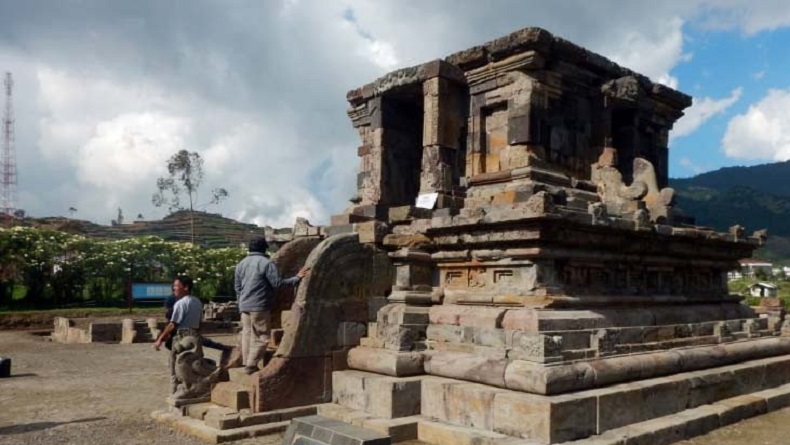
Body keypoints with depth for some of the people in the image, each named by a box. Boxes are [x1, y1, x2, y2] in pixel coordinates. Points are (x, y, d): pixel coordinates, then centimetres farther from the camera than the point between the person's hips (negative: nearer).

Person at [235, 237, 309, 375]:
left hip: (244, 306, 7)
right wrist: (297, 278, -4)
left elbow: (237, 287, 17)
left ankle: (247, 364, 14)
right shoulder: (266, 263, -9)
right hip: (259, 306, -7)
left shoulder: (241, 264, 13)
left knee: (247, 333, 12)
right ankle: (251, 365, -1)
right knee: (261, 336, 0)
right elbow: (278, 283, -12)